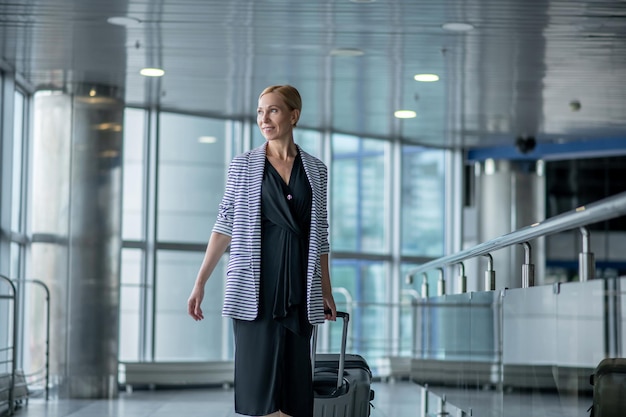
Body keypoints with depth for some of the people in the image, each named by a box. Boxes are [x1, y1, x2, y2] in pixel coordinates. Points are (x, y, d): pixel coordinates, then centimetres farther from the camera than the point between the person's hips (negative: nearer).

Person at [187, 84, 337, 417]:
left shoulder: (315, 169, 9)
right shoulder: (242, 165, 4)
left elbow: (319, 234, 13)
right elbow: (225, 225, 4)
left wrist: (326, 292, 12)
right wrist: (200, 283, -1)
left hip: (298, 287, 2)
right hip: (254, 286, -2)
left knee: (295, 382, 1)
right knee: (259, 377, -7)